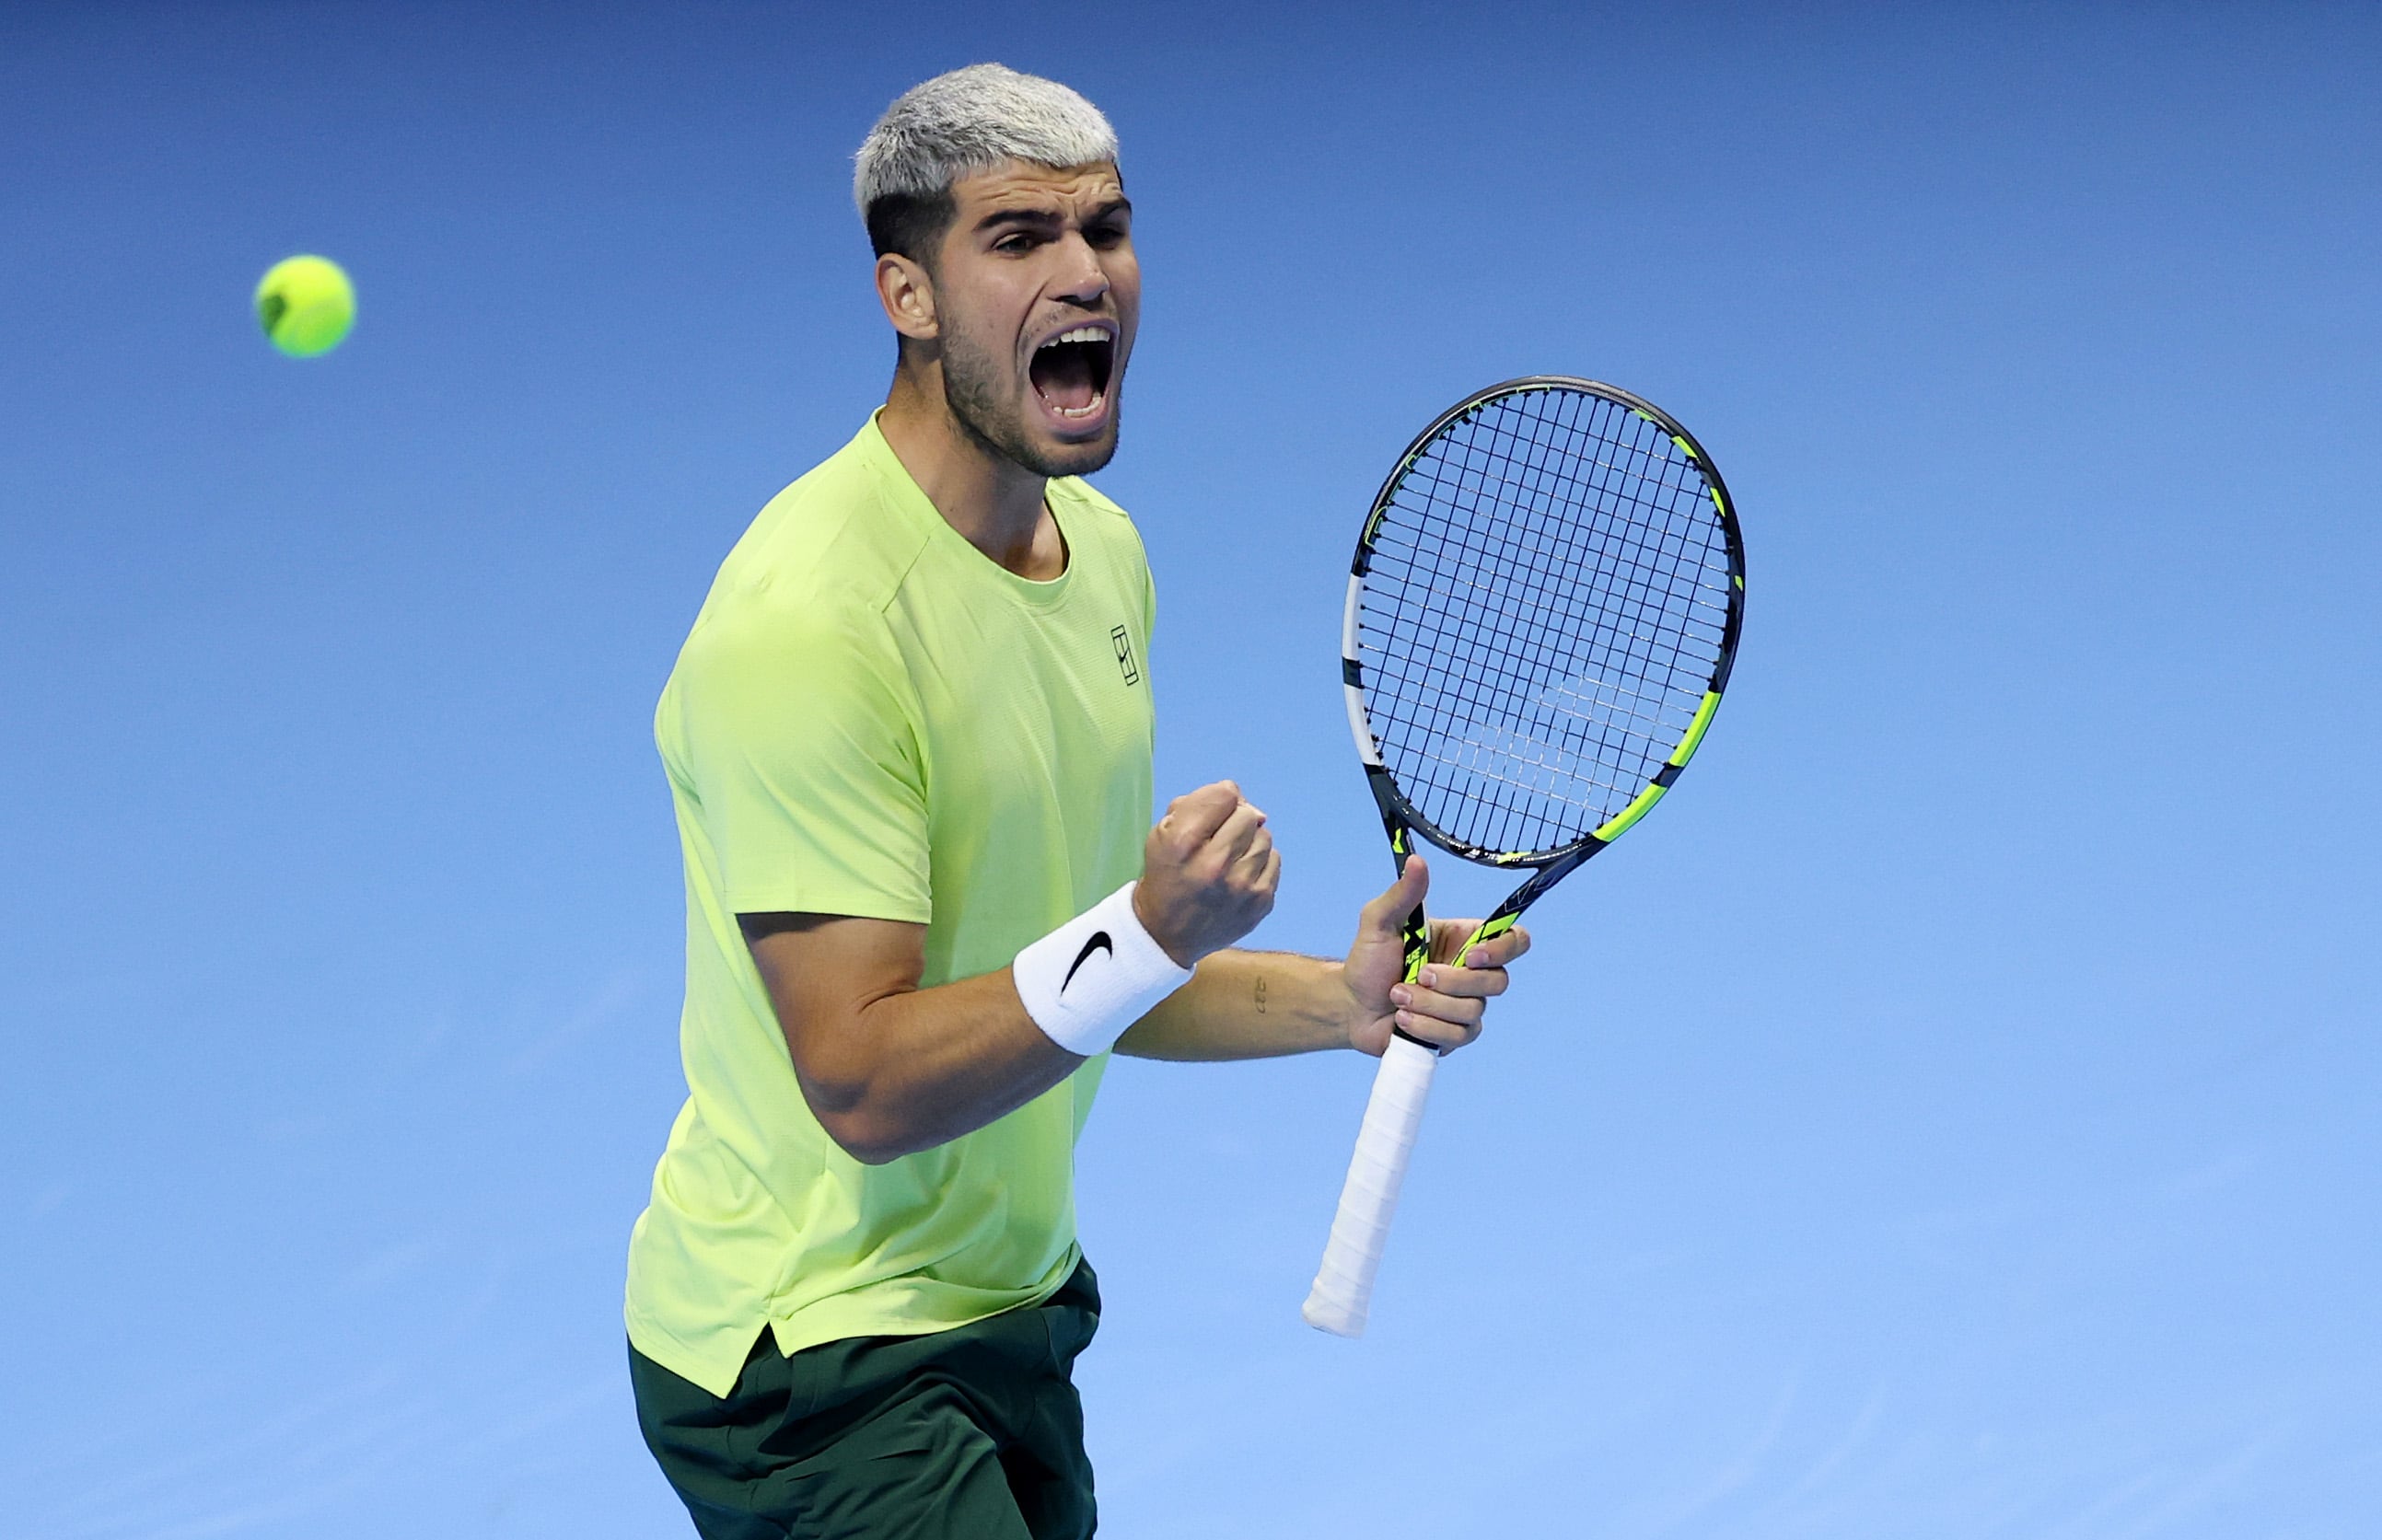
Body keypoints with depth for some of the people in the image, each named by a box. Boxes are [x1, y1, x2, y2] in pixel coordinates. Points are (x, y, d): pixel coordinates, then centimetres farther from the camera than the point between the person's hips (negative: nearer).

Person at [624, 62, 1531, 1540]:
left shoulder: (1104, 548, 6)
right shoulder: (805, 618, -22)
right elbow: (864, 1086, -25)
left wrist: (1343, 1000, 1)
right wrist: (1153, 933, -33)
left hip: (1011, 1313, 9)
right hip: (813, 1363, -9)